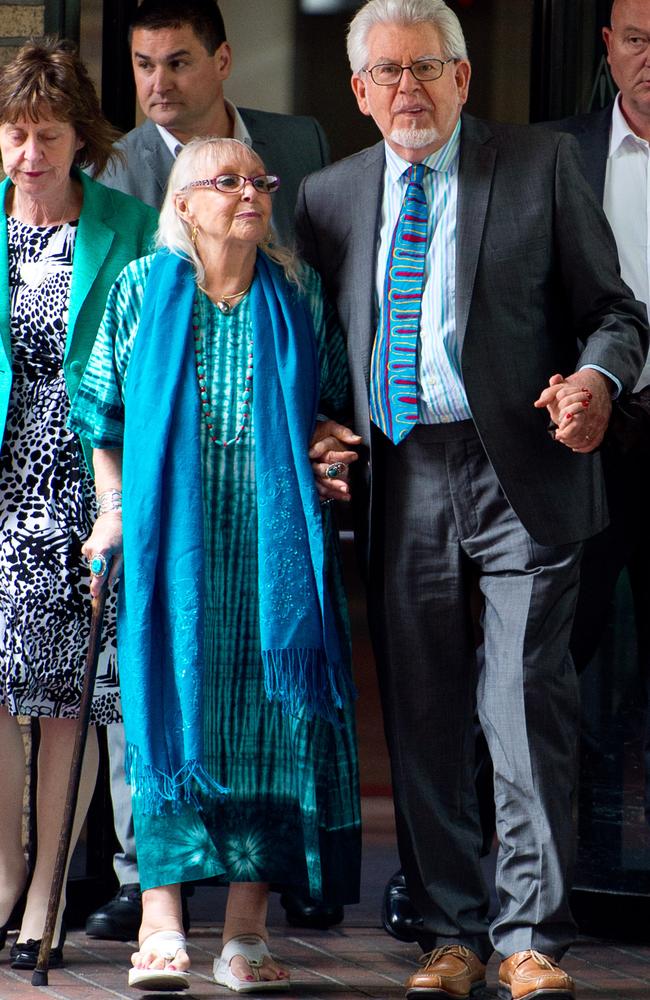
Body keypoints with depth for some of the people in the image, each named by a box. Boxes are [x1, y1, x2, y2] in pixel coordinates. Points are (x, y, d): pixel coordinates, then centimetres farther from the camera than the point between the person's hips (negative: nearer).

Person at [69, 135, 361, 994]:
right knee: (171, 713, -8)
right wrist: (114, 509, 2)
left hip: (276, 544, 1)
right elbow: (102, 410, 10)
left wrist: (330, 458, -2)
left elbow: (334, 402, 17)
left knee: (269, 718, -4)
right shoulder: (141, 290, 5)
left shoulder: (299, 295, 8)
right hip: (171, 541, -1)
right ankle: (161, 928, -9)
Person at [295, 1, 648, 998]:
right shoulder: (330, 195, 13)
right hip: (400, 481, 3)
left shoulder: (542, 165, 3)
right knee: (422, 718, 6)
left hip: (521, 474, -3)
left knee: (527, 708, -7)